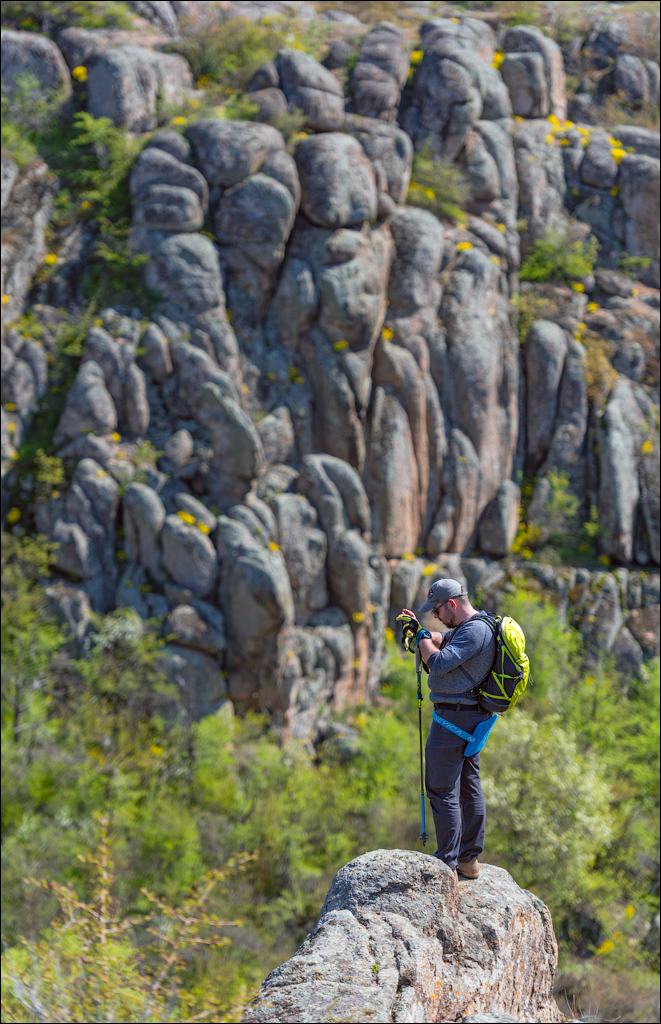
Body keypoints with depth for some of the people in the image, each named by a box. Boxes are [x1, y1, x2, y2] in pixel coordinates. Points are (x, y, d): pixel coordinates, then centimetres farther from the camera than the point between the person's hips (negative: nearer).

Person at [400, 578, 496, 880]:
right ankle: (469, 859, 22)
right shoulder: (472, 627, 13)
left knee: (442, 791, -7)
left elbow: (439, 663, -26)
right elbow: (443, 641, 29)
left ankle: (447, 866, -7)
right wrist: (419, 631, 11)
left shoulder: (475, 631, -20)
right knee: (469, 787, 15)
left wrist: (423, 638, -9)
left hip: (454, 717, -11)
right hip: (472, 718, 11)